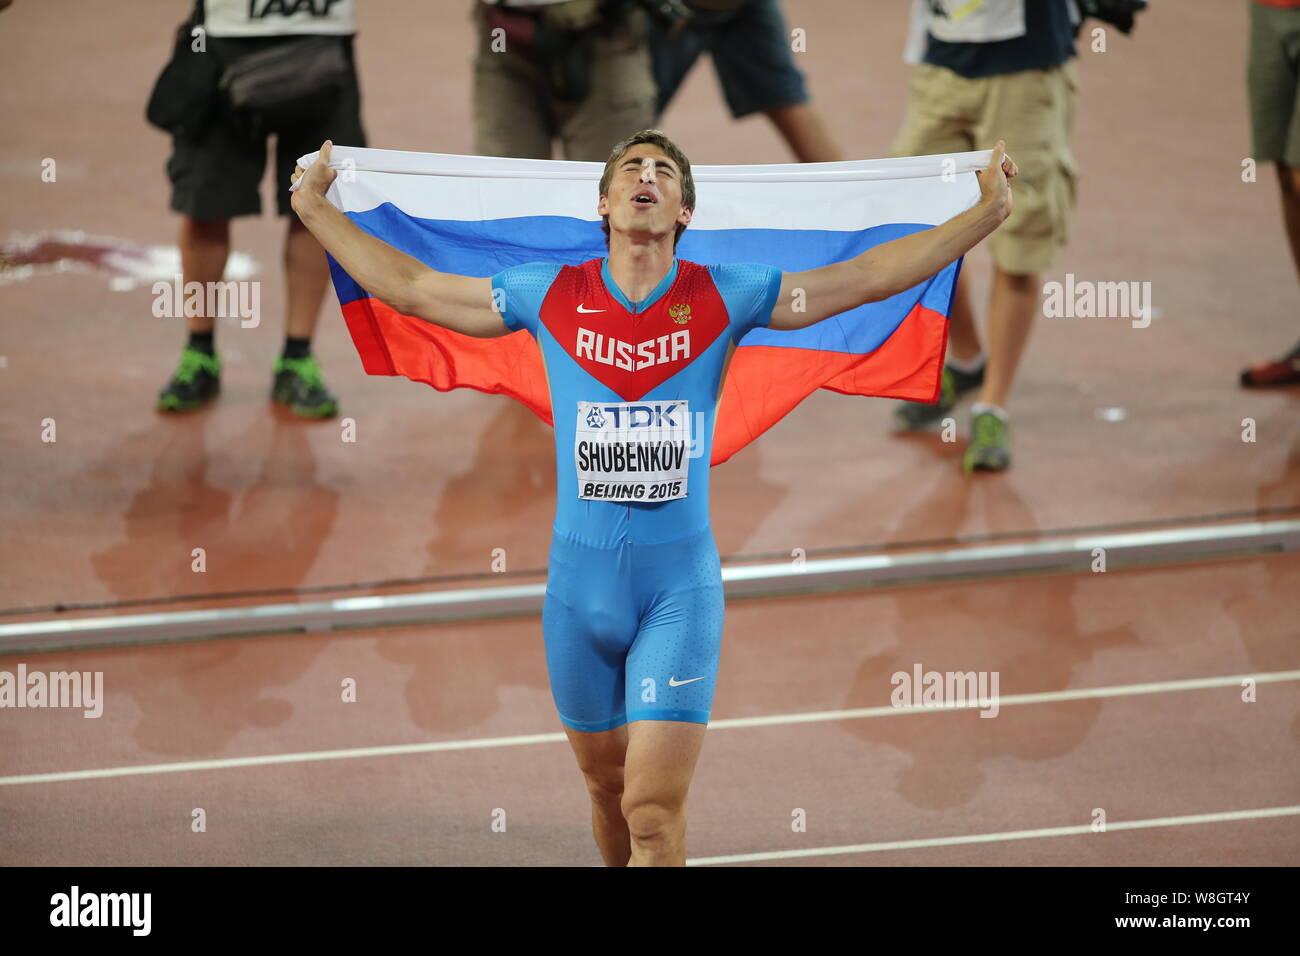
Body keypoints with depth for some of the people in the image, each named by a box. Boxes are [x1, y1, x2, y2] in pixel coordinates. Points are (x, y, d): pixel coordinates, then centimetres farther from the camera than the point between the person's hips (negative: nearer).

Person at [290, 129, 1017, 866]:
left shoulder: (723, 299, -1)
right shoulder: (550, 295, 3)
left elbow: (865, 276, 2)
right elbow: (409, 286, 12)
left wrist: (986, 213, -1)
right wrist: (317, 209, 14)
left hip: (681, 585, -2)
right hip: (580, 581, 2)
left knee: (656, 809, -10)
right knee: (609, 786, 15)